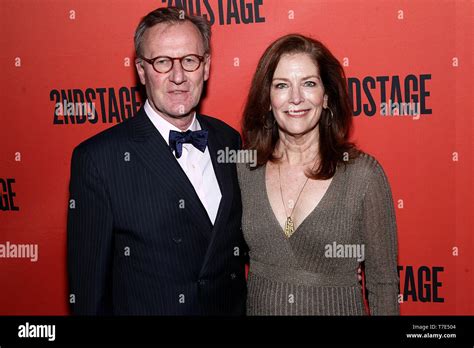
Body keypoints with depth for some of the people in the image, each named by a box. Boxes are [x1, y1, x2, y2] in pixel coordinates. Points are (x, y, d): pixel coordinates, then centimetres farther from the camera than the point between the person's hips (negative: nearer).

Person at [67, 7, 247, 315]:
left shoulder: (230, 141, -3)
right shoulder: (98, 159, -19)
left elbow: (242, 248, 5)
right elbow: (89, 281, -14)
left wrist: (249, 307, -1)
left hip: (233, 307, 4)